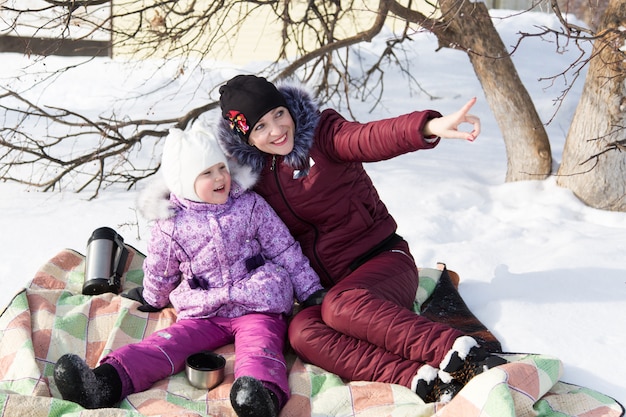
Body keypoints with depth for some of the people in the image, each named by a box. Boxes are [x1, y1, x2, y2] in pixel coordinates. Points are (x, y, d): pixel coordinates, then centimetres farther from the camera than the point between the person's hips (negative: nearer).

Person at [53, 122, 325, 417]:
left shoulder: (251, 205, 3)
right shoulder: (171, 226, 1)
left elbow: (286, 251, 8)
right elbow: (160, 272, 18)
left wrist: (312, 291, 7)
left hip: (258, 307, -1)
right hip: (203, 314, 1)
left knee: (258, 348, -30)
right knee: (165, 344, -19)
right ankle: (104, 384, -39)